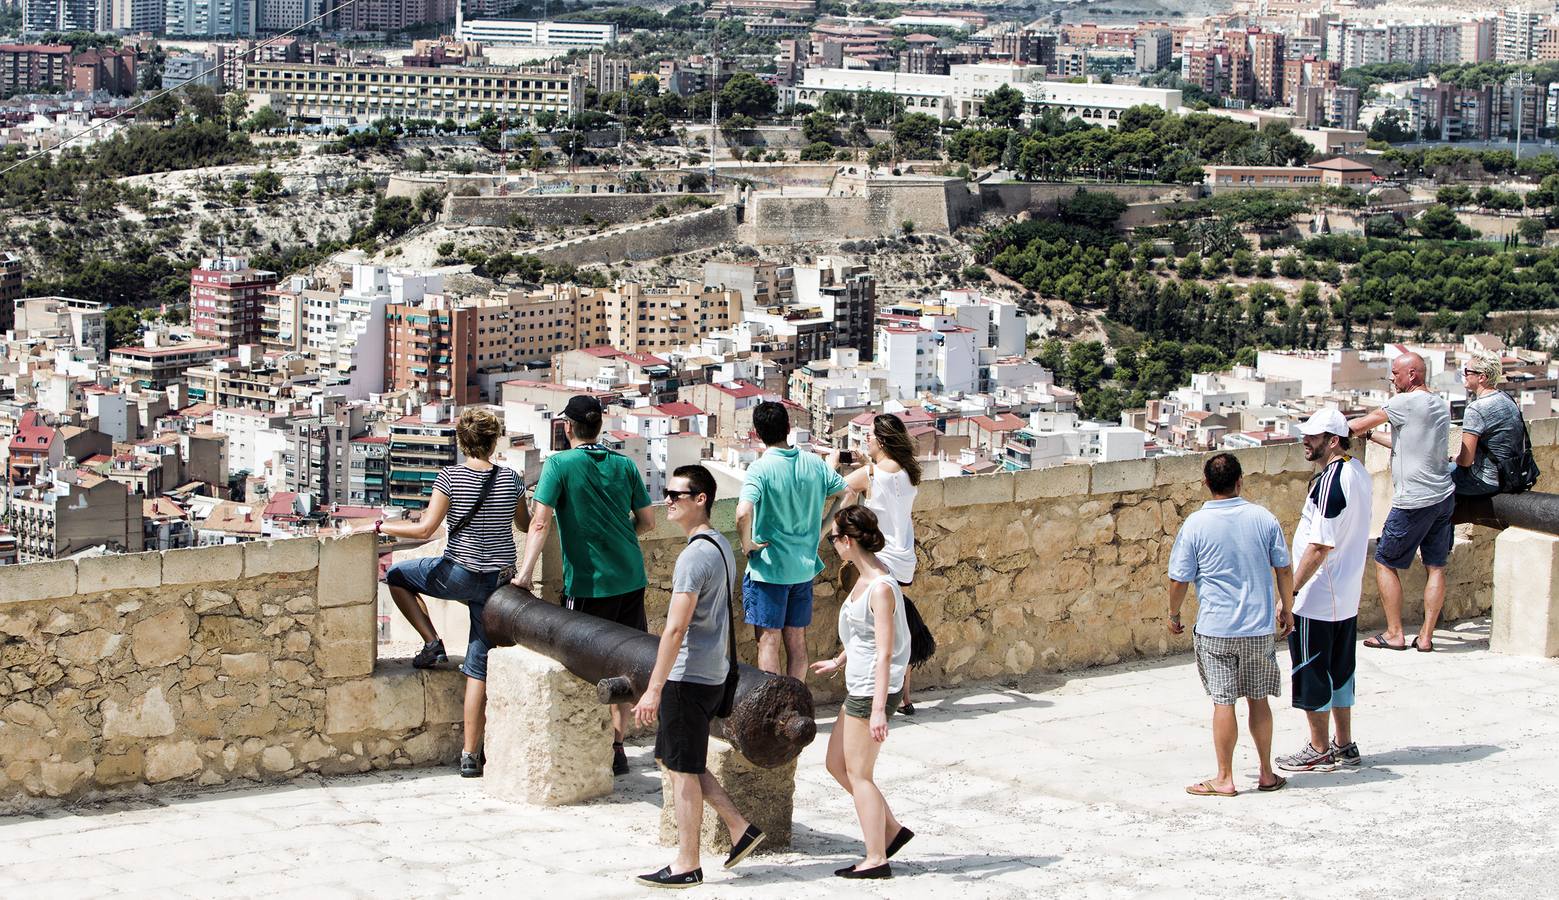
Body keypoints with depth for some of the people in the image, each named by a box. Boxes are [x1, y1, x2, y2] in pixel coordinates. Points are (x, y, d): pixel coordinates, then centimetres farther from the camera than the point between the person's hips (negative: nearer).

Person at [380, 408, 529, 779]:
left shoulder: (450, 477, -8)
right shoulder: (511, 479, 2)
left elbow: (425, 529, -13)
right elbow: (525, 525, 19)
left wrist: (383, 527, -1)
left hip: (457, 573, -3)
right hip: (498, 580, 3)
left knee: (397, 576, 25)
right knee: (479, 669, 5)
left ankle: (432, 643, 14)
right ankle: (471, 754, 2)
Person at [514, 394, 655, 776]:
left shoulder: (559, 464, -8)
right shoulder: (624, 465, 5)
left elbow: (541, 522, -17)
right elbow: (647, 520, 10)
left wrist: (525, 573, -16)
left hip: (589, 584, -5)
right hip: (631, 579, 5)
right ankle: (616, 745, 17)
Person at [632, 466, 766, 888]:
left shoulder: (695, 555, -20)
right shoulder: (722, 547, 11)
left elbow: (676, 628, -23)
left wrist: (654, 688, -22)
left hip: (689, 677, -10)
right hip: (713, 674, 10)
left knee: (682, 770, 0)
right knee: (675, 759, 19)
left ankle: (687, 865, 8)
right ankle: (740, 828, 18)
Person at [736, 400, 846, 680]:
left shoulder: (761, 469, -17)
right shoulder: (814, 463, 0)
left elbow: (743, 513, -31)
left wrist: (746, 543, -14)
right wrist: (821, 528, 14)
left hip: (769, 569, -5)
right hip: (804, 567, 5)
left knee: (768, 641, 1)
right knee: (797, 639, 14)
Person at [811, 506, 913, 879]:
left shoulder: (881, 588, -22)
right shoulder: (865, 578, 7)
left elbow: (884, 652, -25)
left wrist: (879, 709, -27)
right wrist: (839, 662, 39)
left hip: (873, 690, -10)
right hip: (858, 686, 10)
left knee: (858, 774, 0)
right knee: (836, 764, 16)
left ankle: (876, 859, 8)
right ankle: (891, 830, 23)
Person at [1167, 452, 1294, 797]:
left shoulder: (1196, 524, -8)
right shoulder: (1263, 518, -1)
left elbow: (1179, 579, -5)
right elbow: (1284, 569, 5)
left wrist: (1174, 615, 11)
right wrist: (1286, 609, 18)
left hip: (1215, 629, -3)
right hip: (1259, 627, 3)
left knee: (1223, 703, 2)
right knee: (1258, 699, 12)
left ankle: (1224, 778, 6)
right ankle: (1267, 774, 19)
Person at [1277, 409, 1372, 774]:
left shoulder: (1329, 481, -22)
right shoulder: (1358, 471, 8)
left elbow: (1320, 545, -25)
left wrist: (1291, 591, -21)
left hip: (1317, 599, -10)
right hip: (1347, 598, 10)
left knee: (1310, 674, 2)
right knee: (1339, 671, 17)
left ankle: (1319, 751, 10)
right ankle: (1344, 745, 24)